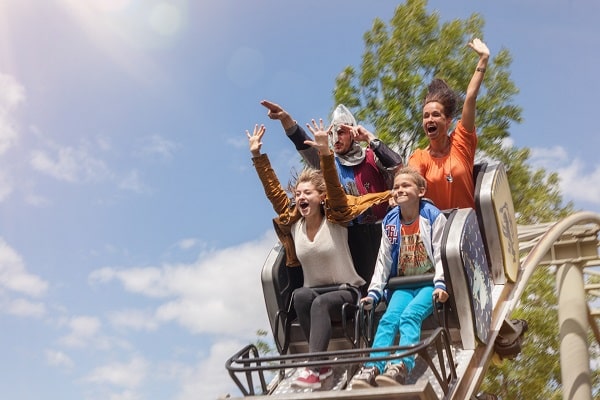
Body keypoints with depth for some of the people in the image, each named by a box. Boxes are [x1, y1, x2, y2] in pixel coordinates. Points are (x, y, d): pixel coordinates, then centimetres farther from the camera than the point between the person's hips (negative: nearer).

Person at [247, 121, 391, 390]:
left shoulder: (335, 221, -10)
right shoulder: (293, 224, 1)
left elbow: (334, 186, -25)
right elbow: (273, 190, -1)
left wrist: (325, 153, -39)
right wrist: (257, 155, -6)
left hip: (346, 292, -4)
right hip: (314, 294, 4)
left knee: (321, 303, -36)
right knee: (301, 295, -31)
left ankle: (313, 368, -42)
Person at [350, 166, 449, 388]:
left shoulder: (434, 216, -2)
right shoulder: (390, 222, 10)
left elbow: (440, 254, -6)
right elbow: (383, 260, 11)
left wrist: (440, 285, -20)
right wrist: (374, 292, 2)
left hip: (429, 283, -4)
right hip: (403, 284, 4)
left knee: (410, 315, -30)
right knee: (388, 318, -22)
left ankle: (400, 368, -46)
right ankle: (372, 368, -37)